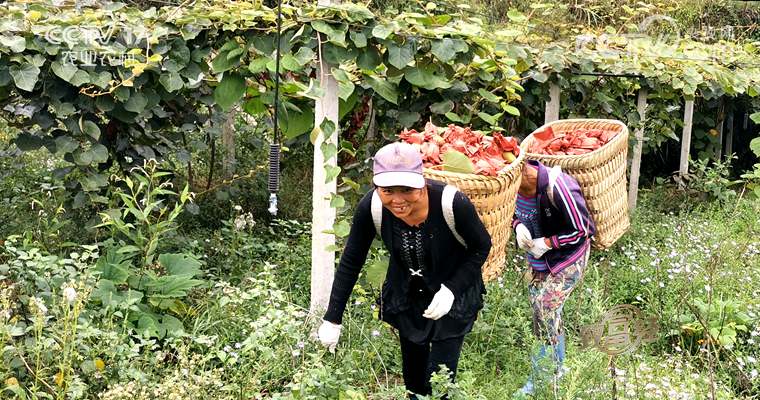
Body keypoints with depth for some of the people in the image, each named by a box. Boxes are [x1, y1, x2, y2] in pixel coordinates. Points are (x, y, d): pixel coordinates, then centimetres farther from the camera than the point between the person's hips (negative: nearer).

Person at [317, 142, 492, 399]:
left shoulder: (452, 204, -33)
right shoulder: (371, 208, -25)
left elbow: (481, 247, -14)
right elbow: (350, 263, -11)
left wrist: (452, 288, -25)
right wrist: (332, 320, -9)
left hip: (453, 295, -3)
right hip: (406, 297, 3)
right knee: (413, 378, 17)